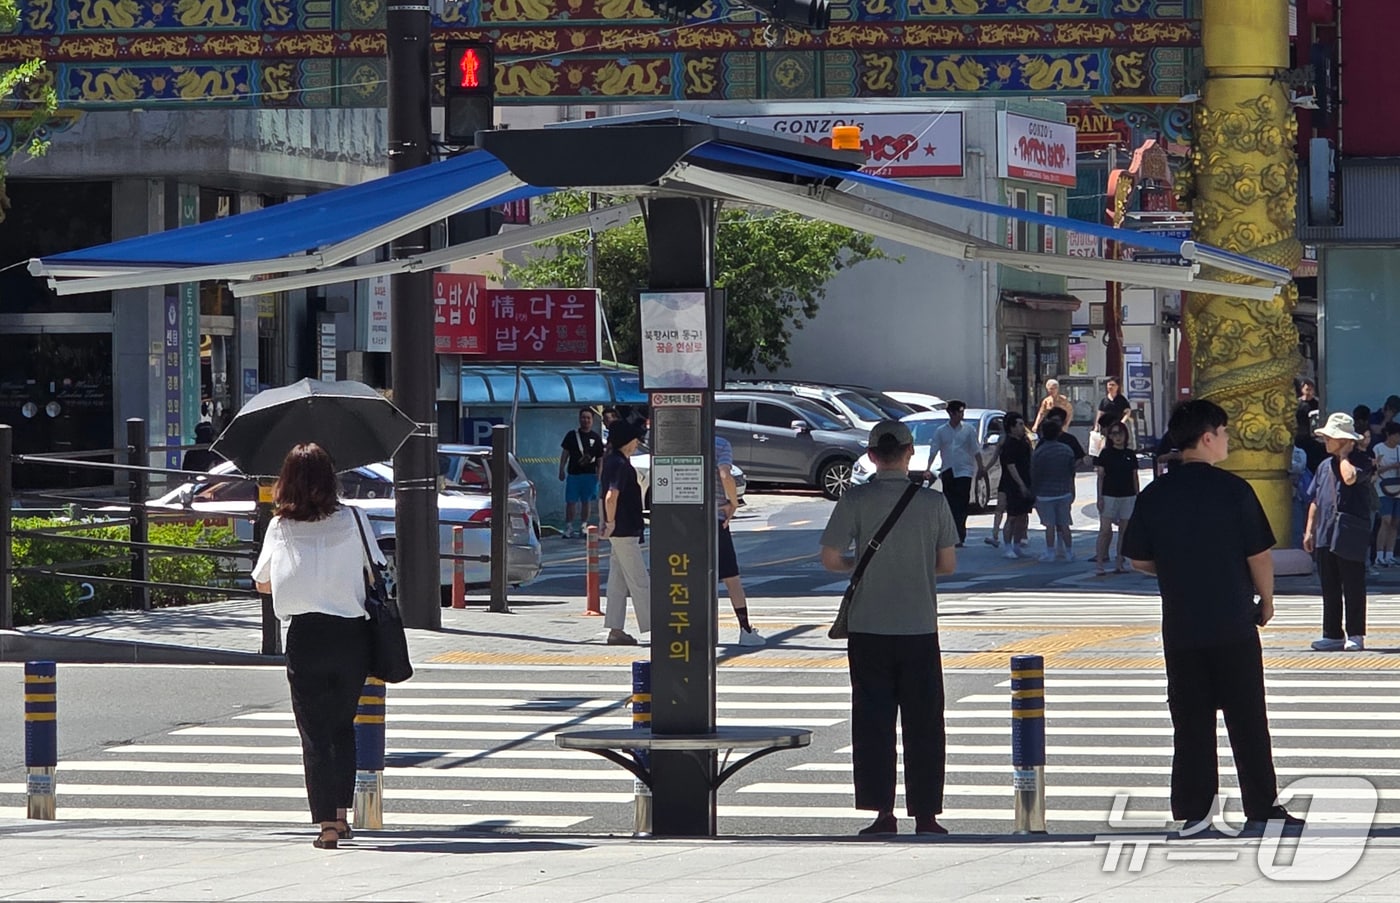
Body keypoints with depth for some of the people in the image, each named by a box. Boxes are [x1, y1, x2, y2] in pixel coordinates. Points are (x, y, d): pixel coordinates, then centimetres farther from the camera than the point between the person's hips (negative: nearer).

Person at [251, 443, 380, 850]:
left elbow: (262, 583, 10)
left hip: (304, 637, -1)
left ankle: (327, 822, -4)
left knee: (314, 733, 3)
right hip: (351, 633, 1)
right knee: (343, 726, 18)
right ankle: (341, 812, 17)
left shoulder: (280, 527, 0)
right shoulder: (352, 519, -1)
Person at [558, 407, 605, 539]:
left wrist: (599, 473, 0)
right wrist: (562, 470, -1)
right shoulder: (572, 435, 6)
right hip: (573, 473, -1)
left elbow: (600, 458, 10)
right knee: (570, 501, -4)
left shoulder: (596, 438, 8)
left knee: (587, 501, 6)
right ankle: (569, 527, -1)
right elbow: (565, 453, 6)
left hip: (589, 474, 1)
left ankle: (583, 526, 13)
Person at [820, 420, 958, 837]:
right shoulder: (933, 502, -2)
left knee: (873, 723, 5)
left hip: (868, 630, -1)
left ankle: (882, 813, 1)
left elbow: (831, 559, -7)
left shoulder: (856, 501, -6)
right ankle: (925, 815, 8)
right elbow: (948, 564, 3)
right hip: (919, 629, 1)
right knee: (923, 725, 7)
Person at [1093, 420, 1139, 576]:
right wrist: (1100, 497, -7)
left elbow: (1135, 477, 12)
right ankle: (1099, 564, -6)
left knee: (1124, 530, 5)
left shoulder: (1130, 455, 7)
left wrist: (1137, 496, 9)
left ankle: (1119, 564, 11)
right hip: (1109, 496, -3)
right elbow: (1100, 476, -1)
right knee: (1105, 529, -8)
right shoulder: (1105, 454, -1)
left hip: (1128, 497, 3)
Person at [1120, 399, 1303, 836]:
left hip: (1180, 626, 3)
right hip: (1234, 623, -3)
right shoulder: (1234, 490, -10)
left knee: (1190, 719, 9)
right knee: (1247, 719, 4)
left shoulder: (1155, 495, -1)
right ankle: (1261, 809, 7)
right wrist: (1266, 601, 6)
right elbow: (1259, 555, -9)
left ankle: (1194, 810, 8)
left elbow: (1139, 559, 5)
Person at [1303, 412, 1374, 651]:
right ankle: (1333, 634, 15)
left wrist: (1344, 455, -11)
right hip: (1326, 534, 7)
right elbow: (1315, 501, 20)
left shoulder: (1361, 461, -4)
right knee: (1329, 588, 9)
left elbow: (1350, 477, -27)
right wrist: (1310, 529, 15)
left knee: (1353, 587, -1)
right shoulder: (1324, 466, 17)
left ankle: (1355, 635, 5)